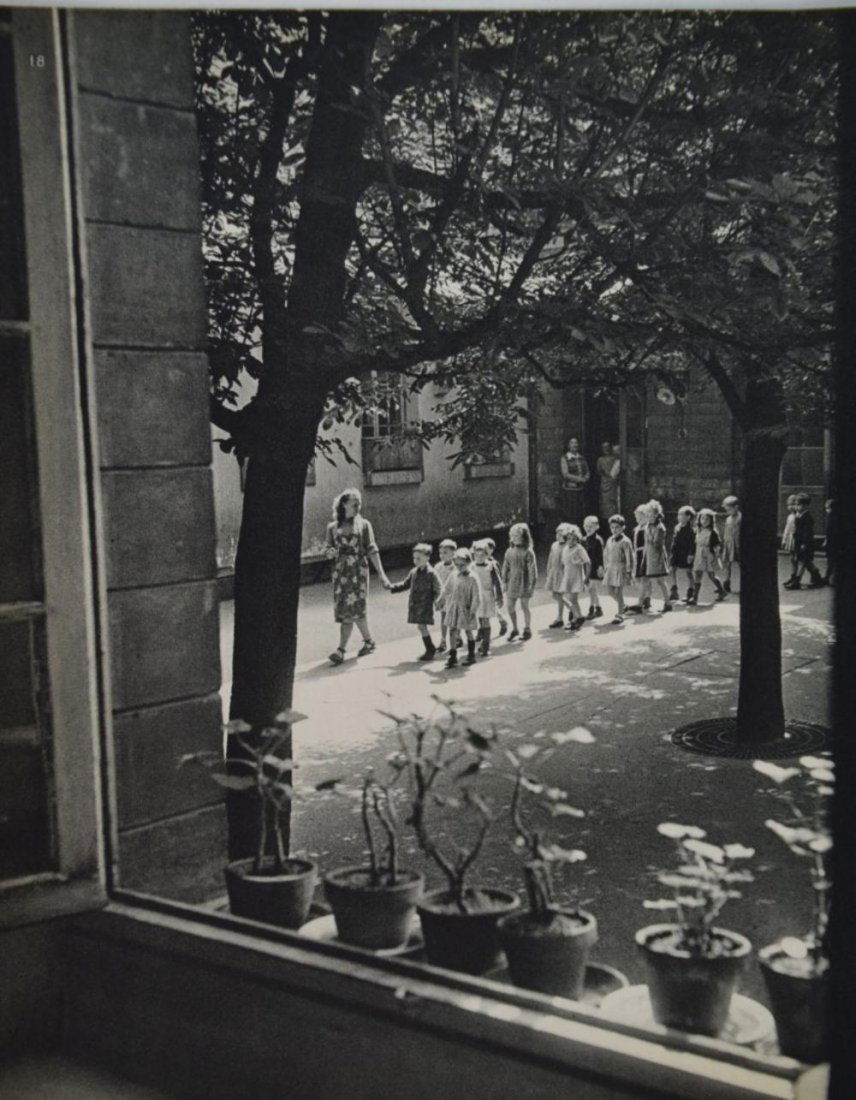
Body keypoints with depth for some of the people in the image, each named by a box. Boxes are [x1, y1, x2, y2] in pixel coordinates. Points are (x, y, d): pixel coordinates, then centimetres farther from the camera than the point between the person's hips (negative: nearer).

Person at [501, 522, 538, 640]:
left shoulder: (528, 552, -9)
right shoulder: (509, 551, 6)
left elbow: (532, 569, -10)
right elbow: (505, 567, 12)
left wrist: (532, 584, -13)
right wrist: (504, 581, 9)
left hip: (524, 583, -5)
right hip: (512, 583, 5)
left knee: (524, 606, 3)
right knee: (510, 606, 5)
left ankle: (527, 630, 18)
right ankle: (514, 629, 23)